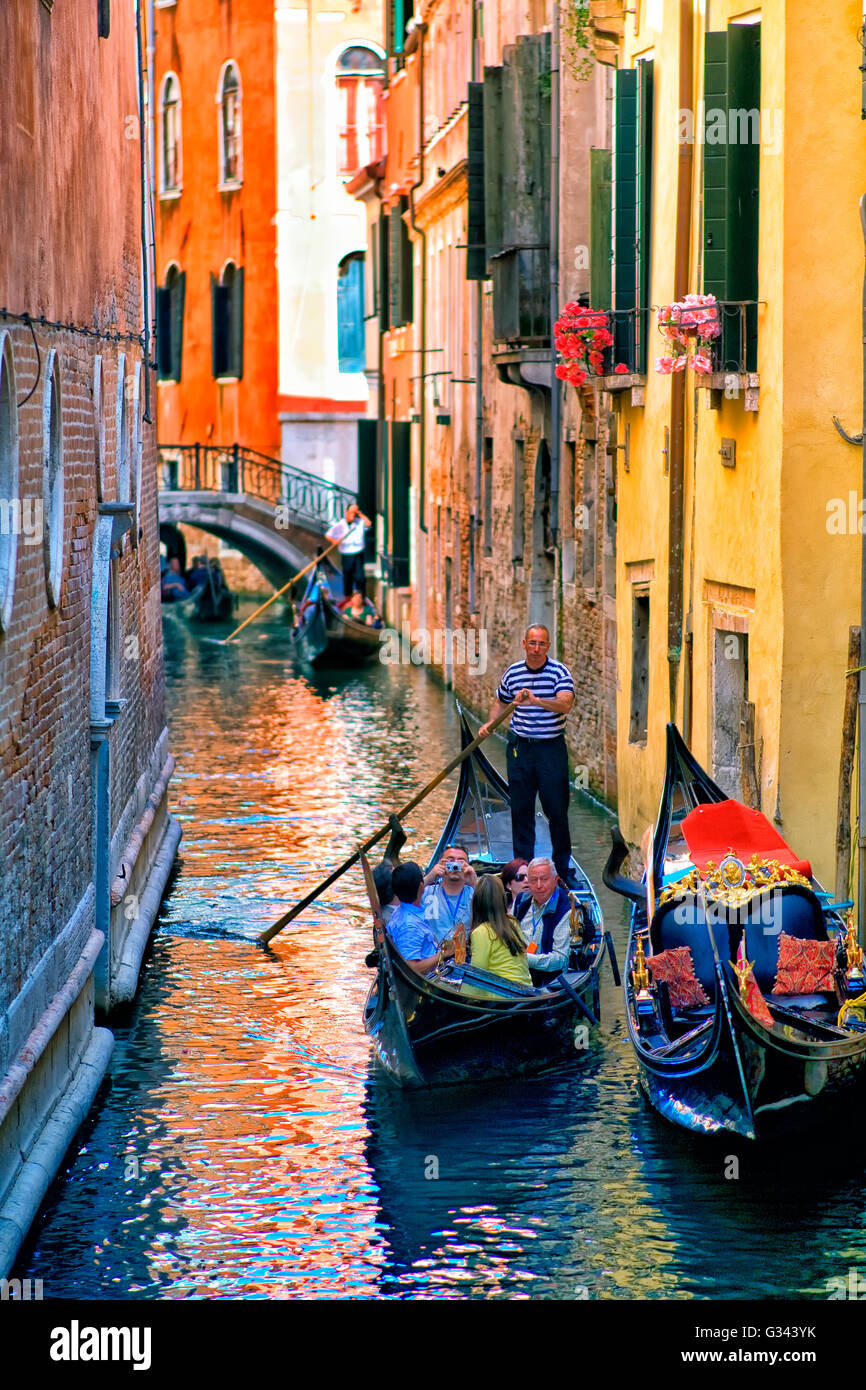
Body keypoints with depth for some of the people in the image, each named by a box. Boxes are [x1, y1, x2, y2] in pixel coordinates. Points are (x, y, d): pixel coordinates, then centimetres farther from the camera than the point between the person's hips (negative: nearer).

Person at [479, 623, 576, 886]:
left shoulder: (560, 672, -7)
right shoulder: (513, 673, 5)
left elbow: (565, 704, -25)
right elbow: (501, 701, 23)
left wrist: (536, 701, -40)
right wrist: (490, 722, 4)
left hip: (551, 747, -3)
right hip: (520, 747, 3)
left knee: (557, 810, 0)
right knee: (521, 809, 7)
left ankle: (563, 868, 13)